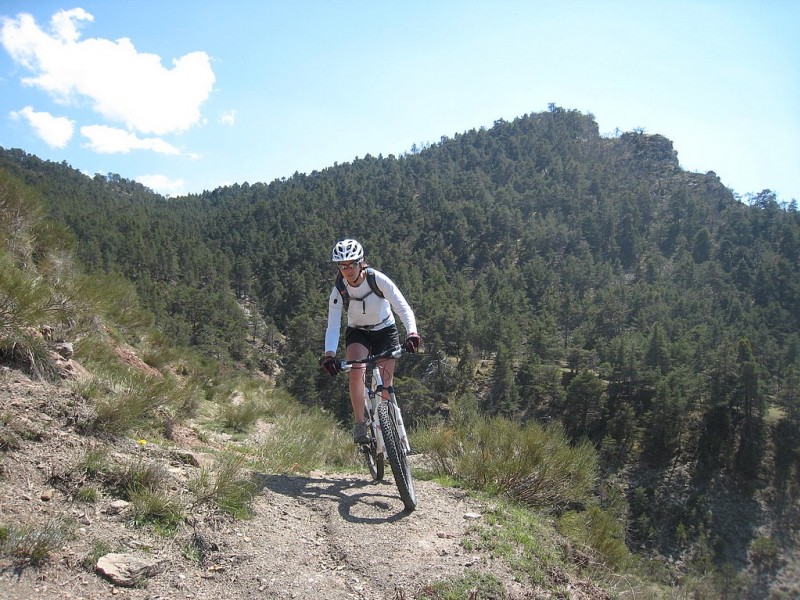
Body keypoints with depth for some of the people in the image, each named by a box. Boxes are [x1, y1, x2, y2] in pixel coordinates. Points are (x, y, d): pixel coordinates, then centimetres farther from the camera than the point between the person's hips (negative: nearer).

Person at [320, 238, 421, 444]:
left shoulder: (378, 279, -25)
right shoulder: (338, 291, -20)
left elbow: (403, 308, -31)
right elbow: (333, 326, -24)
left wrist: (411, 333, -48)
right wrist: (329, 354, -41)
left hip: (385, 331, 0)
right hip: (357, 333, 1)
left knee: (385, 385, -3)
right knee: (356, 371, -28)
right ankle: (360, 424, -16)